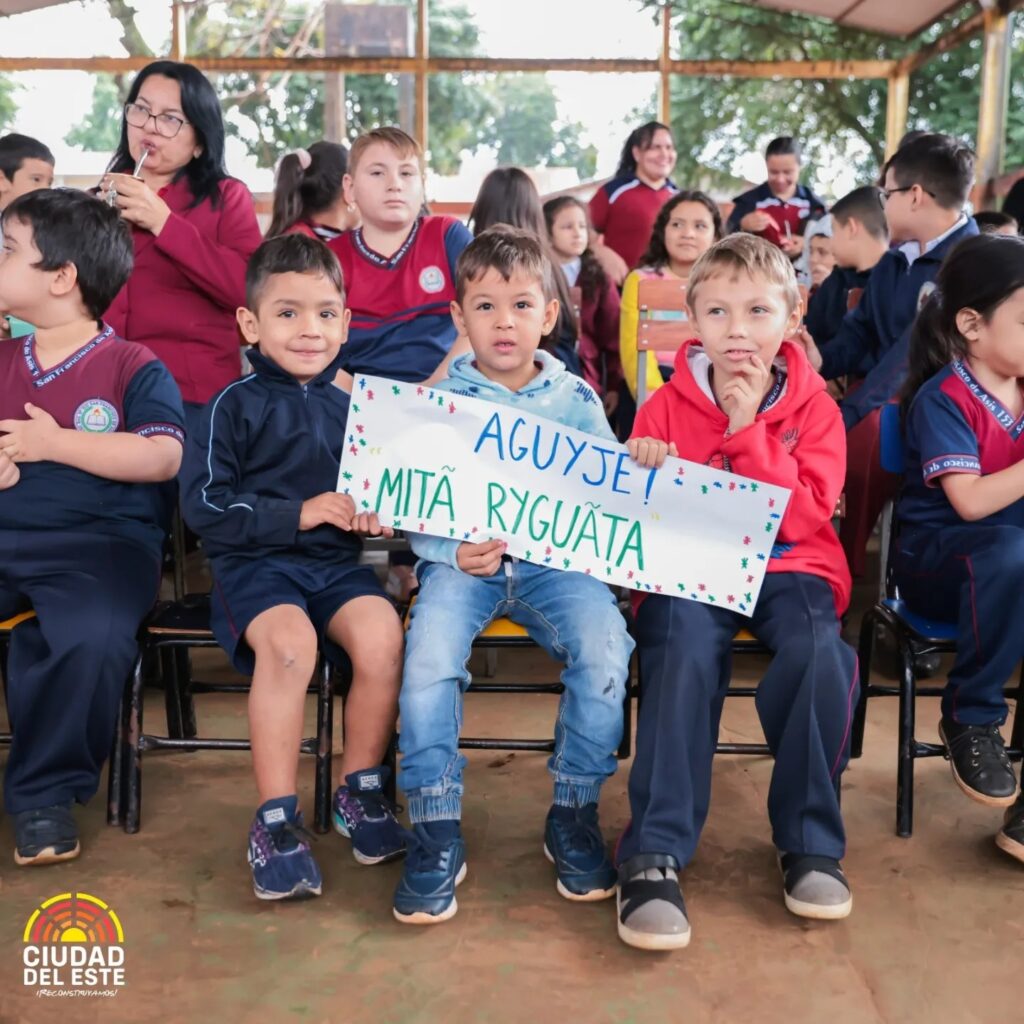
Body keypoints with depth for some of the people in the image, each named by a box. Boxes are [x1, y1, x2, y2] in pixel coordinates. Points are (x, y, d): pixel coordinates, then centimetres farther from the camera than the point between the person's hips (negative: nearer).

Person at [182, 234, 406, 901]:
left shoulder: (352, 406, 14)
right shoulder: (236, 405, 1)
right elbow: (203, 502, -6)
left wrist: (377, 513, 1)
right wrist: (298, 514, -14)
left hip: (336, 562, 4)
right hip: (255, 563, -3)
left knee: (382, 634, -27)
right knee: (289, 641, -35)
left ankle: (361, 792, -5)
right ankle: (276, 820, -20)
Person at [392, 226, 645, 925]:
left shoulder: (576, 398, 11)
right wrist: (454, 550, -17)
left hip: (554, 560, 1)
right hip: (461, 561, -1)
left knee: (606, 644, -26)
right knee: (429, 653, -29)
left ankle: (575, 814, -5)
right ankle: (436, 829, -12)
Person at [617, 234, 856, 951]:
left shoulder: (813, 407, 3)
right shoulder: (667, 406, 3)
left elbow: (803, 519, -8)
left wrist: (748, 430, -15)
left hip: (788, 569, 1)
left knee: (819, 652, -31)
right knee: (685, 654, -33)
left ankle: (810, 842, -9)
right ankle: (655, 855, -25)